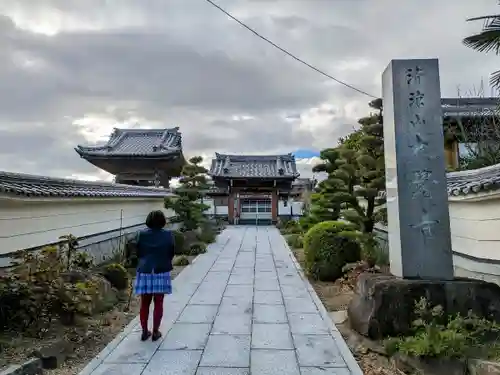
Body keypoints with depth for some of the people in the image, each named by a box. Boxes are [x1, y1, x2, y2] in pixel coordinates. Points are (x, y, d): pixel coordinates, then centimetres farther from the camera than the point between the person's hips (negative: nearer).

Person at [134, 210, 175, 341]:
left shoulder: (141, 234, -2)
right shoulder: (168, 234, -5)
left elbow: (138, 252, 5)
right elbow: (171, 253, 2)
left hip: (144, 271, 2)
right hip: (161, 272, -1)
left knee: (144, 304, 13)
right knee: (158, 303, 8)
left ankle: (144, 332, 20)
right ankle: (155, 332, 15)